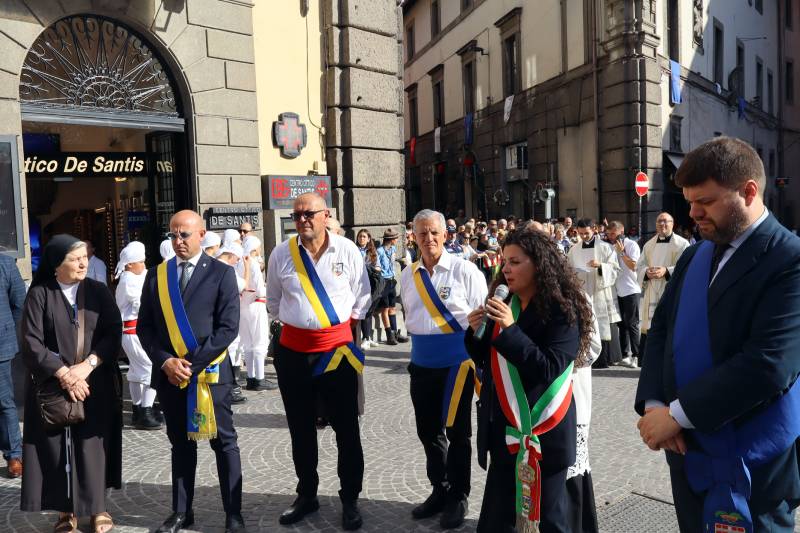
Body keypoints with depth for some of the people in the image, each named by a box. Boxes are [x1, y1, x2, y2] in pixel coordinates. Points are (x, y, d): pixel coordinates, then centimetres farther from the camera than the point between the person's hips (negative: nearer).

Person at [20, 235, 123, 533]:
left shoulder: (99, 292, 2)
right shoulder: (39, 294, -3)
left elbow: (113, 335, -4)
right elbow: (32, 343, -8)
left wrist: (87, 365, -17)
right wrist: (65, 374, -16)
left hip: (96, 384, 1)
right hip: (53, 385, -1)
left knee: (93, 445, 5)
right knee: (58, 447, 4)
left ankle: (97, 507, 20)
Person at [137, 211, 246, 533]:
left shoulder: (221, 272, -4)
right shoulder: (155, 275, 8)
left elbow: (229, 327, -11)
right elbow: (144, 327, 6)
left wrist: (192, 363, -15)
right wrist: (165, 361, -9)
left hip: (209, 371, -3)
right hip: (168, 372, 4)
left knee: (224, 443, 6)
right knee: (181, 444, 15)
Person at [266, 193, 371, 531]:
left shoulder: (347, 250, -6)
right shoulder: (281, 254, -2)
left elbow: (361, 297, 6)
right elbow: (274, 301, 13)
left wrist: (347, 328, 5)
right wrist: (293, 323, 10)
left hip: (337, 349, -2)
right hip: (293, 351, 2)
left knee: (346, 429, 6)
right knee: (300, 429, 16)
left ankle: (350, 500, 23)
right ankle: (306, 495, 34)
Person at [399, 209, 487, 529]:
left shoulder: (465, 270, -9)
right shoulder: (408, 276, 6)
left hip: (457, 360, -5)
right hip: (421, 362, 5)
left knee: (456, 432, 6)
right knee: (428, 431, 15)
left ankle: (458, 498, 24)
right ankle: (439, 491, 33)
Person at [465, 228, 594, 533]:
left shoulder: (563, 311, -12)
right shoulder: (502, 304, 6)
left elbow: (548, 369, -20)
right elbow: (486, 361, 11)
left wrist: (510, 330, -26)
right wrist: (475, 332, -8)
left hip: (542, 430, -5)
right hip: (503, 427, 6)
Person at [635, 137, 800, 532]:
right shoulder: (693, 257, 9)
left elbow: (767, 363, -24)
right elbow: (661, 329, 7)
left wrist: (677, 414, -20)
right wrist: (653, 404, -8)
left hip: (750, 463, -6)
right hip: (687, 450, 6)